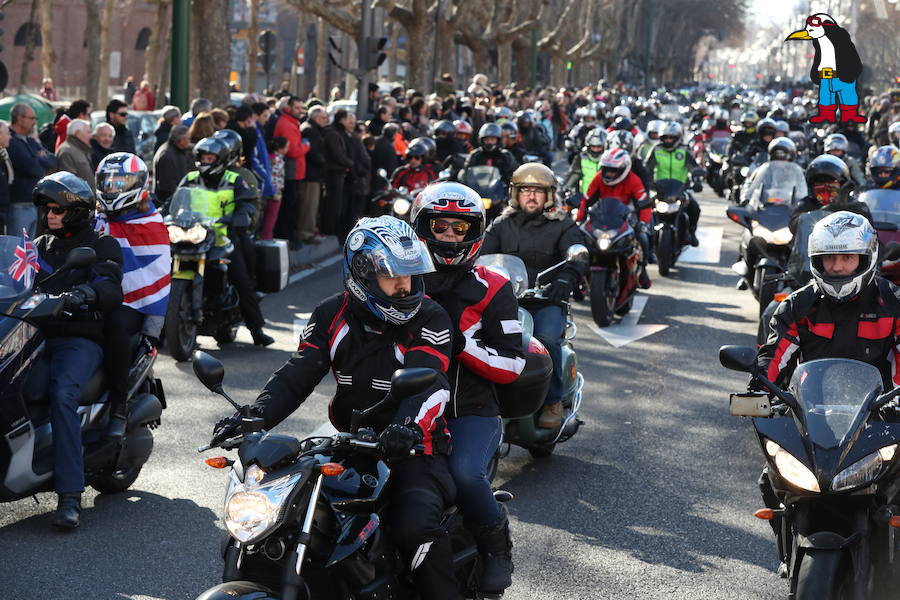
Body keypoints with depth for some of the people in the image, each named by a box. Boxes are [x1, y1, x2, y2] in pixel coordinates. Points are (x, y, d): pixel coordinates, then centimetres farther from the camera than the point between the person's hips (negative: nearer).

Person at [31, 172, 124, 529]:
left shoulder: (102, 245, 7)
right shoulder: (40, 246, 25)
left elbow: (110, 290, -11)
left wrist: (83, 293, -33)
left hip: (80, 339, -5)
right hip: (38, 333, 5)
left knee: (62, 392, -33)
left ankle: (70, 494, -35)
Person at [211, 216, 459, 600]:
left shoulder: (430, 319, -7)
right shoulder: (333, 316, 5)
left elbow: (428, 383, -22)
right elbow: (297, 375, -2)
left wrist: (409, 426, -44)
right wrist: (253, 417, -20)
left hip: (414, 449, -5)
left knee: (415, 527, -32)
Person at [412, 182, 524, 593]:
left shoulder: (492, 290, 4)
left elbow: (511, 366, -3)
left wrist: (462, 341, -17)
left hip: (471, 412, -3)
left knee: (464, 472, -32)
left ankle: (496, 544, -3)